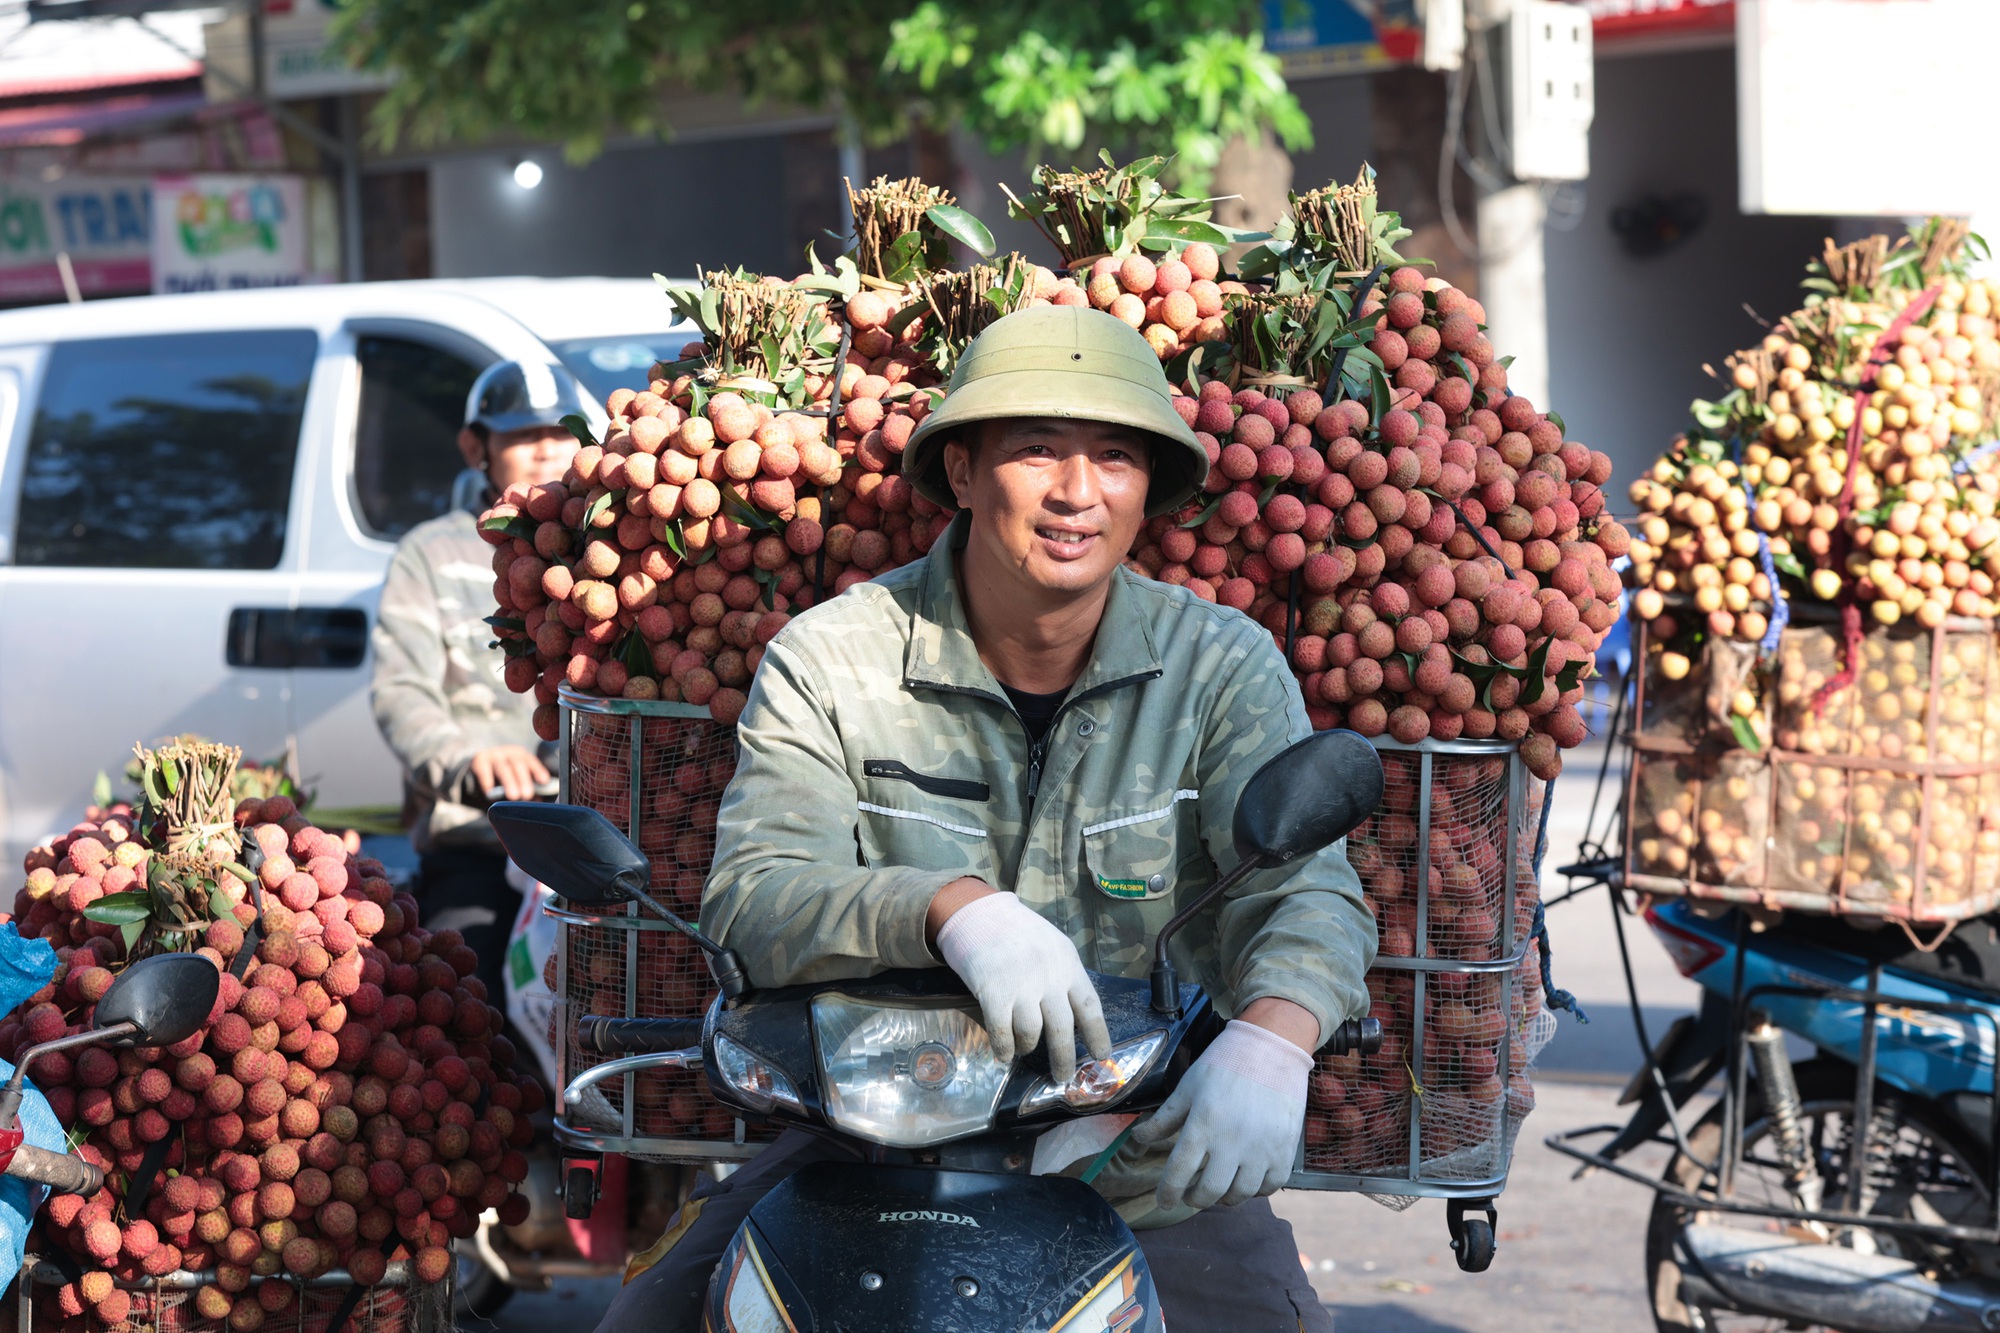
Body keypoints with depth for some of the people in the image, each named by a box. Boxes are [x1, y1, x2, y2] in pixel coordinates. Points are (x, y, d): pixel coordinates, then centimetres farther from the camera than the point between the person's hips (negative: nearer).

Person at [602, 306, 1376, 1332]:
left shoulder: (1222, 663, 0)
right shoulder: (830, 660, -3)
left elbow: (1308, 887, -11)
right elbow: (750, 895, -15)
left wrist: (1269, 1041, -35)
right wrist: (954, 907, -36)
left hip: (1148, 1157, 0)